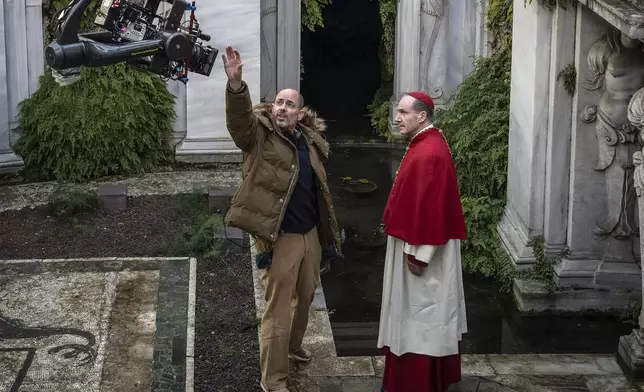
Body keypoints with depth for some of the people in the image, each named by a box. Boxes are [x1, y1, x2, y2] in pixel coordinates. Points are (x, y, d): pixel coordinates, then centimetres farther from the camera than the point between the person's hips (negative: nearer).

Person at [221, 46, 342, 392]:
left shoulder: (310, 139, 6)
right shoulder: (259, 135, -9)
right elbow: (239, 118, -33)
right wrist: (235, 84, -49)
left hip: (311, 233, 6)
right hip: (280, 237, -6)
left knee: (306, 297, 23)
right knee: (278, 309, -1)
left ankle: (293, 346, 48)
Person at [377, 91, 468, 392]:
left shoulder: (428, 153, -23)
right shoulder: (426, 145, 10)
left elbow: (428, 207, -25)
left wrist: (416, 253, -22)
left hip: (423, 249, -11)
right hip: (421, 244, 11)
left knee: (422, 314, -2)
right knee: (422, 313, 17)